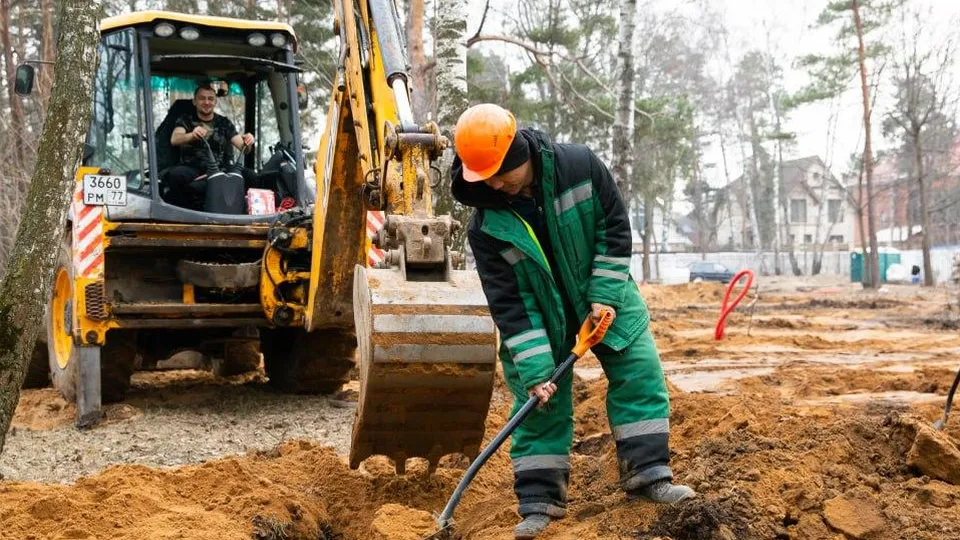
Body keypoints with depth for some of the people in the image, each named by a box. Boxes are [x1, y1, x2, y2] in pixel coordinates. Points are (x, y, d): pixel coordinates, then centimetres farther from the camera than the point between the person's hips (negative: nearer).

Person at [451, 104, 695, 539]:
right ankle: (539, 500, 8)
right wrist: (535, 369, -25)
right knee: (539, 405, -1)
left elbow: (615, 227, -12)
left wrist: (605, 295, -17)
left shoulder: (579, 166, -23)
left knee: (641, 375, -3)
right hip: (541, 316, -1)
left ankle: (649, 476, 6)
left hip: (603, 298, 1)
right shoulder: (487, 226, -24)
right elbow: (510, 305, -21)